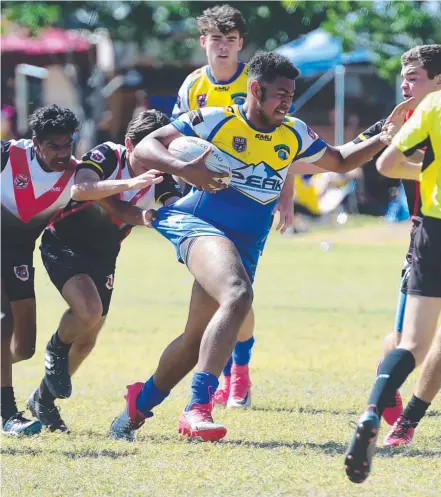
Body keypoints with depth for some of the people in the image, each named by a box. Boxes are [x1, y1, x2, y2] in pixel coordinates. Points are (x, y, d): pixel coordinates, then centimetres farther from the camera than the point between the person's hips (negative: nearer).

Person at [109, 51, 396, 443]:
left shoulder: (295, 134, 11)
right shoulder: (215, 120, -4)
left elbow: (340, 163, 25)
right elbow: (146, 147, -6)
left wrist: (382, 139, 8)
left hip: (244, 245, 7)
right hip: (198, 225, -6)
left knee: (197, 340, 8)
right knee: (238, 294, -34)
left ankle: (140, 403, 34)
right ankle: (198, 408, -39)